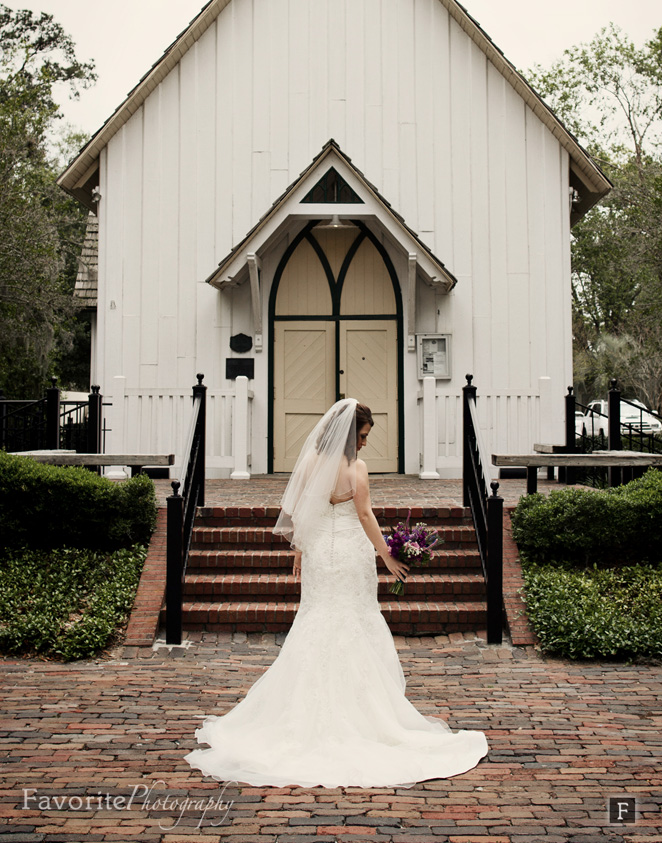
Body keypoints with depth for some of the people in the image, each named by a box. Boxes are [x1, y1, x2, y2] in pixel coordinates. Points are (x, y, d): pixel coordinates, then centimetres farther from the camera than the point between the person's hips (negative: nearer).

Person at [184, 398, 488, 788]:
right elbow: (365, 515, -12)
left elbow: (298, 511, 6)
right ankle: (357, 709, 12)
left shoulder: (311, 461, 3)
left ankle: (311, 710, 17)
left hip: (317, 552, 5)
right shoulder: (355, 467, -12)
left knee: (316, 625, 12)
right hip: (351, 556, -5)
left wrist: (299, 551, 16)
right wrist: (388, 557, -5)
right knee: (355, 629, 5)